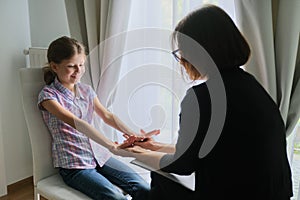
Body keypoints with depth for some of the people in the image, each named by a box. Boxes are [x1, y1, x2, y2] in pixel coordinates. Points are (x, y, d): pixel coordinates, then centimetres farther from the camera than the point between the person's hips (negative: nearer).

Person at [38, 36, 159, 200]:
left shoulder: (86, 90, 8)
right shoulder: (48, 95, -10)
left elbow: (107, 116, 9)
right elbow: (76, 123, -24)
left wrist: (135, 136, -6)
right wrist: (112, 146, -34)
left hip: (98, 155, 5)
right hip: (73, 166, -5)